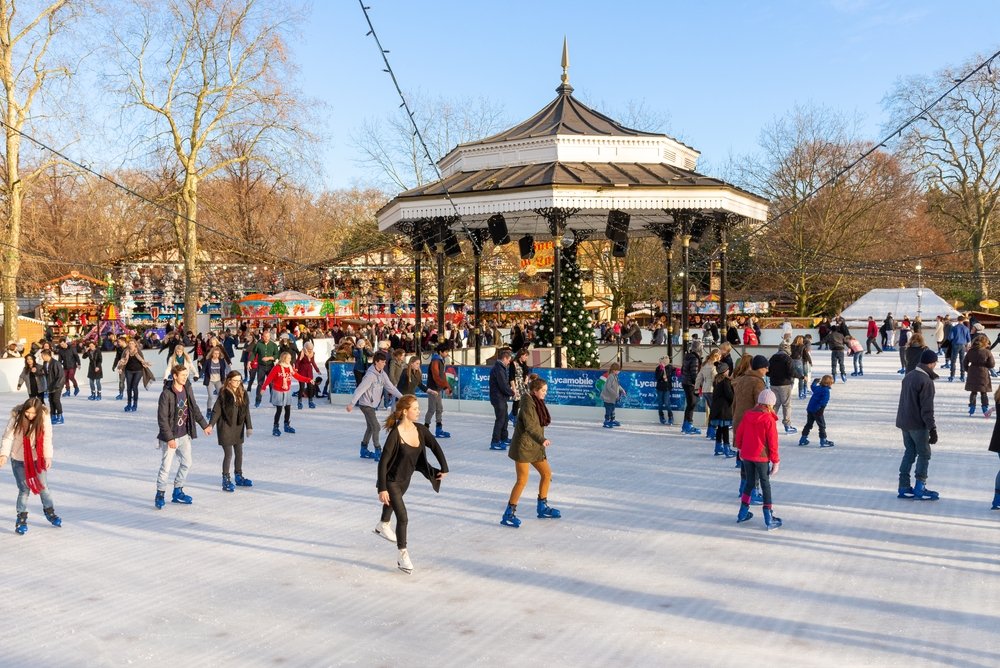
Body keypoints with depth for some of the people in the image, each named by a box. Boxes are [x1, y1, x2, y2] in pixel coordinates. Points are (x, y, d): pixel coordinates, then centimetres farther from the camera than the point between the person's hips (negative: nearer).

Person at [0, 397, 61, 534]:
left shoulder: (43, 418, -15)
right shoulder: (16, 419, -19)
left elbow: (47, 438, -11)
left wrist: (48, 456, -19)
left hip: (37, 459, 2)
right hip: (19, 460, -2)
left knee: (43, 486, 9)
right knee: (24, 490, -1)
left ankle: (49, 511, 29)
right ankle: (21, 518, 16)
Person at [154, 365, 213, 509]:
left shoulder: (188, 390, 1)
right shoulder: (166, 394, -18)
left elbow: (194, 409, 15)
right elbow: (162, 419, -18)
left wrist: (205, 425, 19)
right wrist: (169, 438, -19)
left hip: (184, 435, 7)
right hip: (170, 437, -7)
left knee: (186, 464, 13)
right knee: (166, 467, 0)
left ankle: (177, 492, 27)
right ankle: (160, 495, 16)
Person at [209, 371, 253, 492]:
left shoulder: (242, 393, 3)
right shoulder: (223, 393, -12)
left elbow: (246, 411, 4)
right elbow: (216, 410, -11)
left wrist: (249, 426, 1)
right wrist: (211, 424, -20)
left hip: (238, 427, 6)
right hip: (226, 427, -5)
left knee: (239, 453, 14)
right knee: (228, 454, -4)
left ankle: (239, 477, 29)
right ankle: (226, 480, 8)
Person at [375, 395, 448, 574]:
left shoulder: (420, 430, -13)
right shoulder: (395, 434, -30)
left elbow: (435, 446, 1)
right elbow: (383, 462, -26)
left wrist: (444, 468, -1)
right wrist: (382, 489, -26)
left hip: (405, 479, 7)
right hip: (391, 481, -7)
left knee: (394, 502, 33)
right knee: (403, 517, -9)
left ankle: (382, 525, 62)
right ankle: (403, 555, 5)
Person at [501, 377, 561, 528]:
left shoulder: (538, 403, 11)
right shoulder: (528, 403, -17)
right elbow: (530, 425, -28)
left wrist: (541, 442, 20)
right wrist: (542, 440, -40)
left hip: (535, 446, 10)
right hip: (523, 446, -9)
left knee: (547, 473, 15)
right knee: (522, 480, -10)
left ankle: (542, 507, 30)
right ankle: (509, 514, -1)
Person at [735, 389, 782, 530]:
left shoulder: (747, 415, 0)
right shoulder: (769, 420, -15)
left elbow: (739, 433, 8)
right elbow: (772, 442, -13)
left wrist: (740, 448, 23)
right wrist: (775, 460, -4)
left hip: (746, 455, 5)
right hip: (762, 456, -5)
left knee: (750, 482, 19)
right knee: (765, 484, 6)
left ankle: (743, 514, 24)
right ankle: (769, 519, 8)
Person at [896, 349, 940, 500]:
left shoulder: (908, 376, 8)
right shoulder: (926, 381, -19)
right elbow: (927, 409, -20)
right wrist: (932, 429, -17)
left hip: (904, 423, 8)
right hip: (918, 425, -8)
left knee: (909, 453, 13)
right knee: (924, 454, 5)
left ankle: (904, 488, 13)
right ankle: (920, 488, 8)